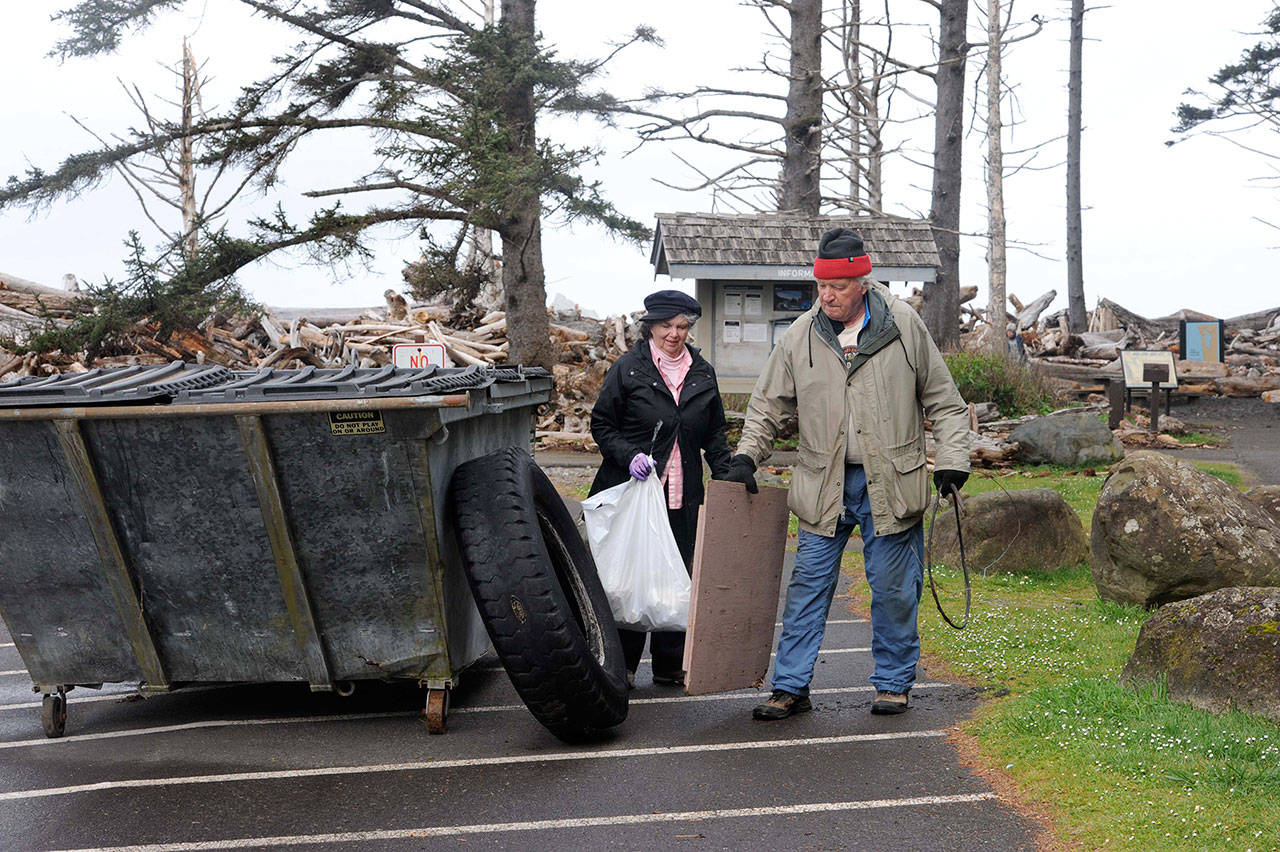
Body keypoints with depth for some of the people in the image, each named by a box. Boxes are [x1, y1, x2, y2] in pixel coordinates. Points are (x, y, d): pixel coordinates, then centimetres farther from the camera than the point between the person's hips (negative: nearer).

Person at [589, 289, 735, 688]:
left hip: (683, 493, 4)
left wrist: (727, 477, 6)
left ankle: (671, 663, 15)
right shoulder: (628, 369, -1)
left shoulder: (702, 374, 12)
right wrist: (629, 456, -14)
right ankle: (622, 663, 10)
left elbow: (714, 434, 18)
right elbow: (601, 424, 2)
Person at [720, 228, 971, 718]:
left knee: (893, 590, 5)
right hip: (824, 486, 2)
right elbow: (768, 405, 12)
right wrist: (746, 456, 0)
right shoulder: (801, 337, 2)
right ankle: (791, 686, 9)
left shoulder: (904, 327, -2)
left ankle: (893, 683, 20)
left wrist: (952, 458, -2)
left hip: (889, 485, -1)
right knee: (807, 586, 2)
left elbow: (943, 401, 6)